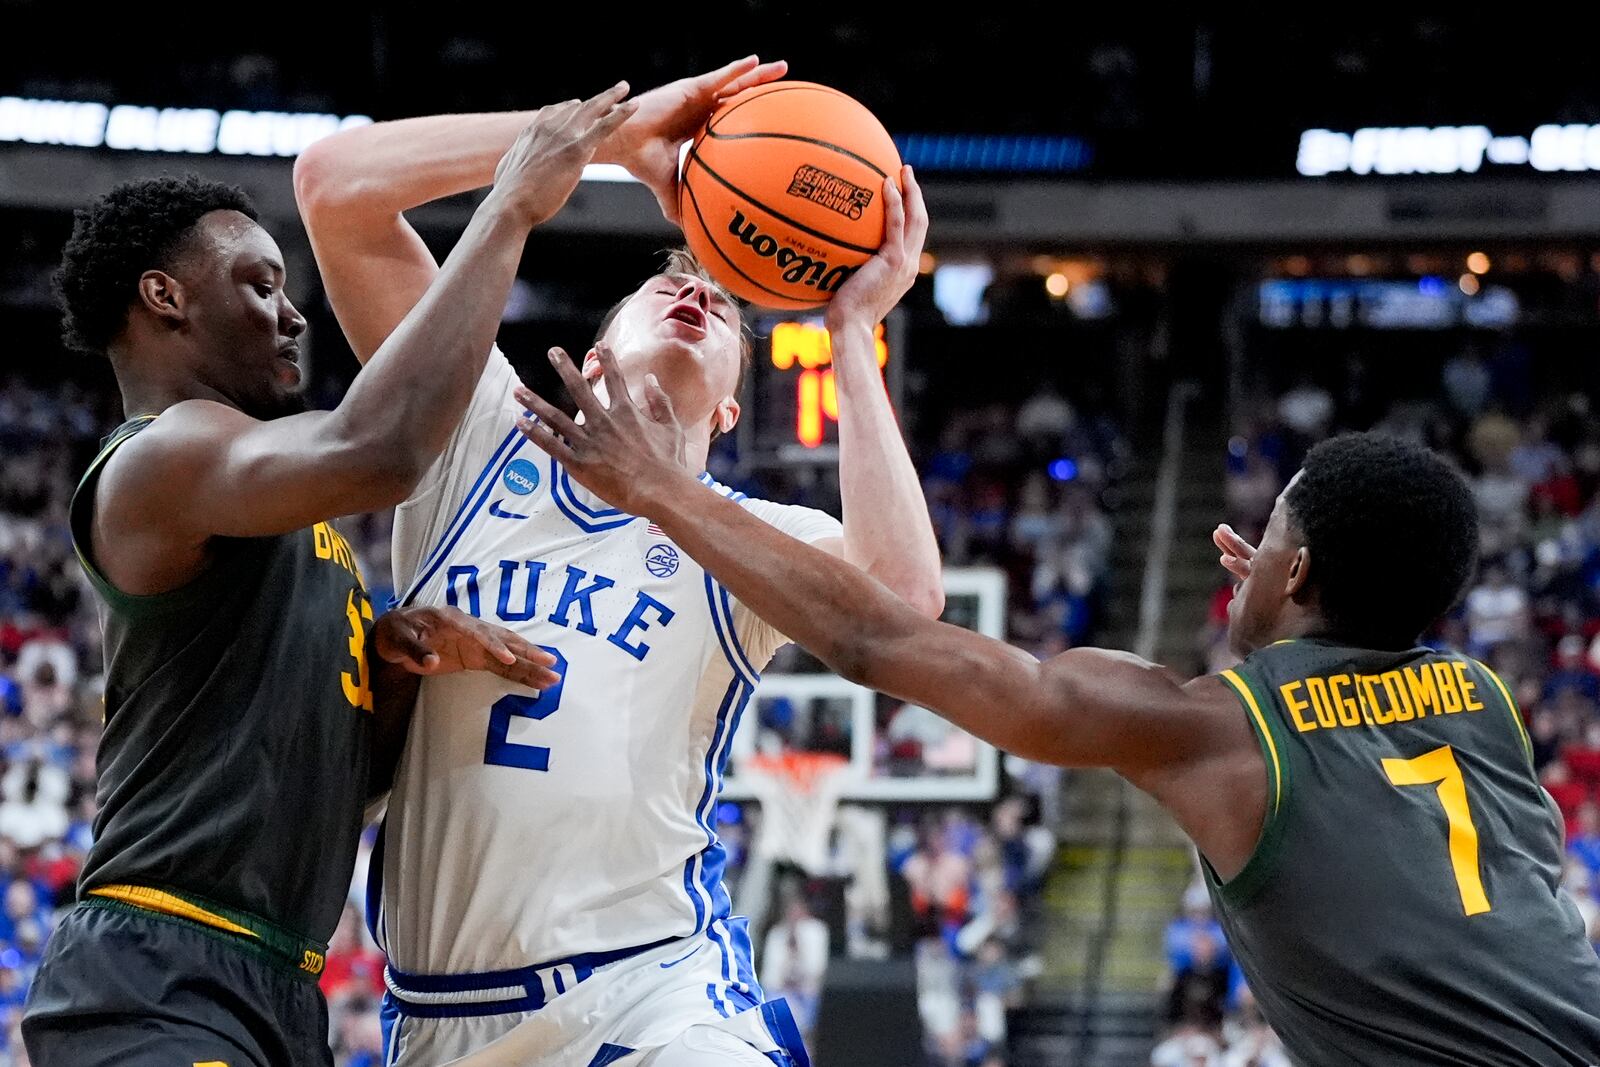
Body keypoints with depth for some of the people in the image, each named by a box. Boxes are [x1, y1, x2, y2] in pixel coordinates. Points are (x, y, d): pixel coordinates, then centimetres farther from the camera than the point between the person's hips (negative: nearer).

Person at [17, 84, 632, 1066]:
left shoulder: (293, 530, 24)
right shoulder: (160, 460, -8)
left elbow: (352, 771, 26)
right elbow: (378, 450, -27)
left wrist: (409, 660, 4)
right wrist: (511, 210, -19)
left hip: (279, 988, 10)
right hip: (159, 985, -10)